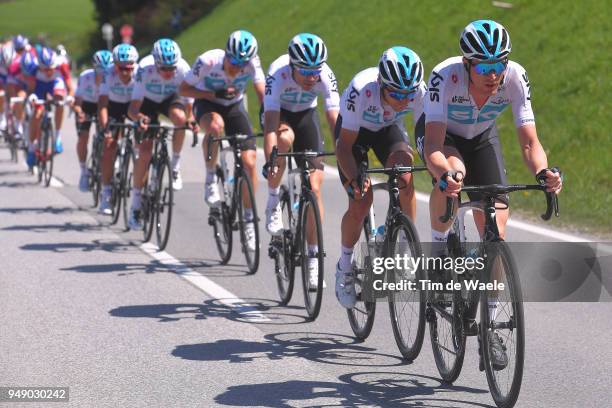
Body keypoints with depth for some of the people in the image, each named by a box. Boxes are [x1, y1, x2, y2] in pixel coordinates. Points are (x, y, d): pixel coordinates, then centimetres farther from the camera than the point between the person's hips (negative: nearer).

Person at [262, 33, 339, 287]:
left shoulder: (325, 76, -31)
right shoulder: (278, 74, -36)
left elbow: (335, 120, -35)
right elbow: (271, 124, -42)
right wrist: (270, 161, -54)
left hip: (306, 114, 1)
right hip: (279, 112, -1)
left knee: (314, 188, -9)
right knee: (285, 138, -38)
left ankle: (313, 258, -1)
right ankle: (273, 201, -14)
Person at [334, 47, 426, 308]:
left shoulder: (419, 91, -31)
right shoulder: (361, 90, -40)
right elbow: (345, 144, -35)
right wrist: (353, 179, -49)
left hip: (389, 128, 2)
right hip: (355, 130, -2)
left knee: (405, 177, -29)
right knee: (361, 202, -15)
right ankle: (345, 267, 9)